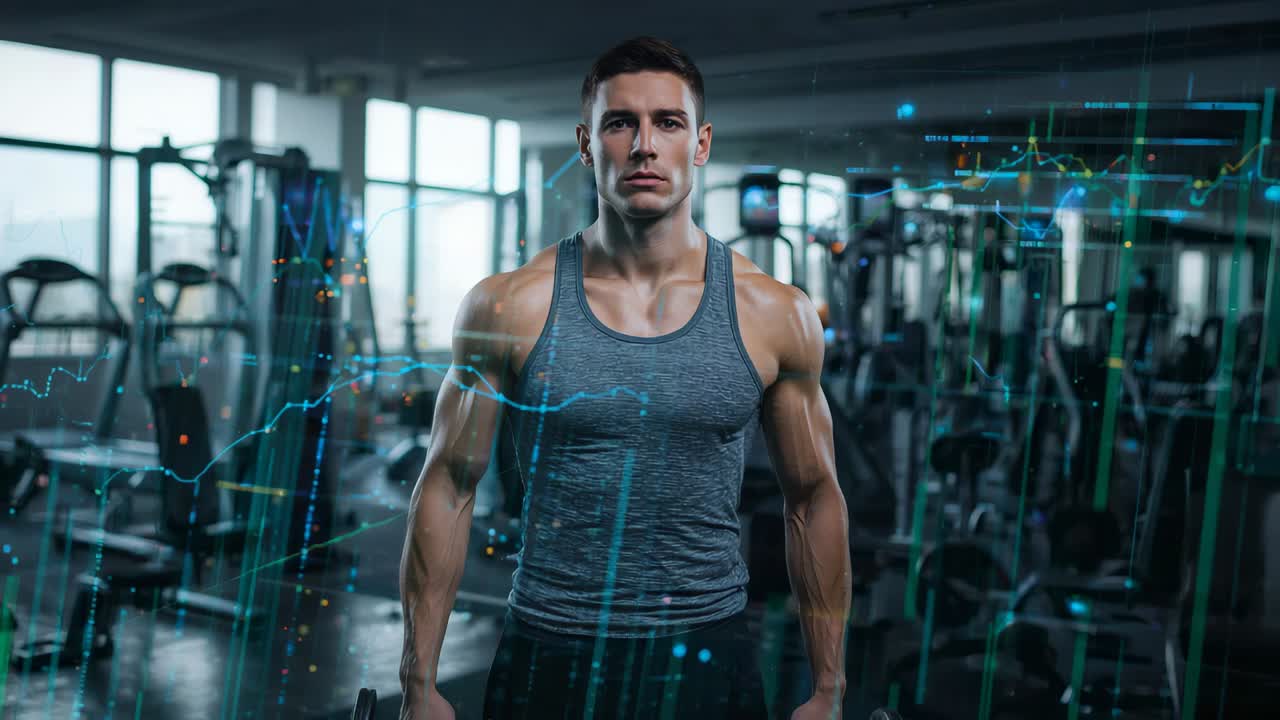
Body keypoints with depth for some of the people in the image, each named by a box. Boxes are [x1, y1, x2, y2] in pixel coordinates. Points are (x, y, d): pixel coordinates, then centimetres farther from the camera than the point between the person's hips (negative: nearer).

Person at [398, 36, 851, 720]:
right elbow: (447, 489, 0)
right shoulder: (508, 306, -6)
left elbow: (813, 499, 4)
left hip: (708, 660, 1)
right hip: (546, 658, 0)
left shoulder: (775, 315, -3)